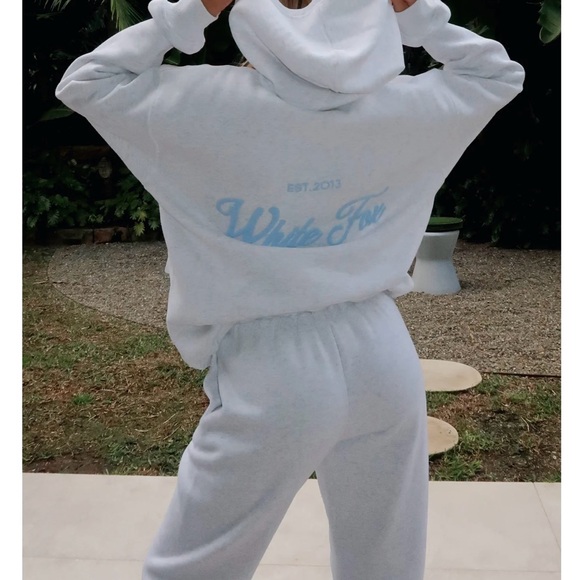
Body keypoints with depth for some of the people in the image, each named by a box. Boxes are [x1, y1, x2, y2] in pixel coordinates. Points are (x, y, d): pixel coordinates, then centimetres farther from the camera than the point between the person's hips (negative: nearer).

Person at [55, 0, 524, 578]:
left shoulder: (214, 103, -11)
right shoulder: (405, 107, -1)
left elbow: (82, 82, 2)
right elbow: (500, 73, 17)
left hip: (272, 370, -4)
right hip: (386, 358, 4)